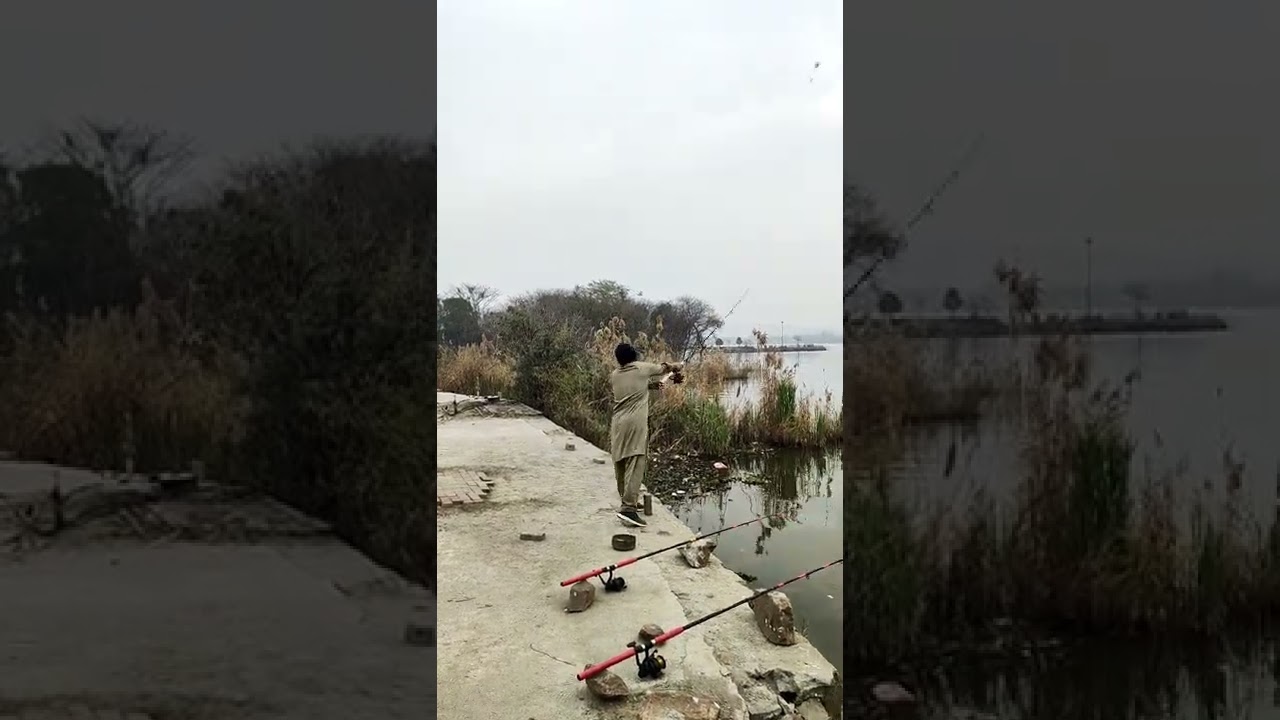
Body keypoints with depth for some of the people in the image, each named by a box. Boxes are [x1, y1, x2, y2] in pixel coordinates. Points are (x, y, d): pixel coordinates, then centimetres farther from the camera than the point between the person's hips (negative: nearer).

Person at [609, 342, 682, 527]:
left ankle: (628, 501, 30)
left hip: (618, 424, 6)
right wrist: (675, 367, 42)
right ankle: (628, 508, -23)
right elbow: (664, 368, 22)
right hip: (635, 423, -6)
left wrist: (650, 384, 36)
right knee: (635, 465, -12)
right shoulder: (643, 368, 4)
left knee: (621, 464, 15)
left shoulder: (614, 375, 14)